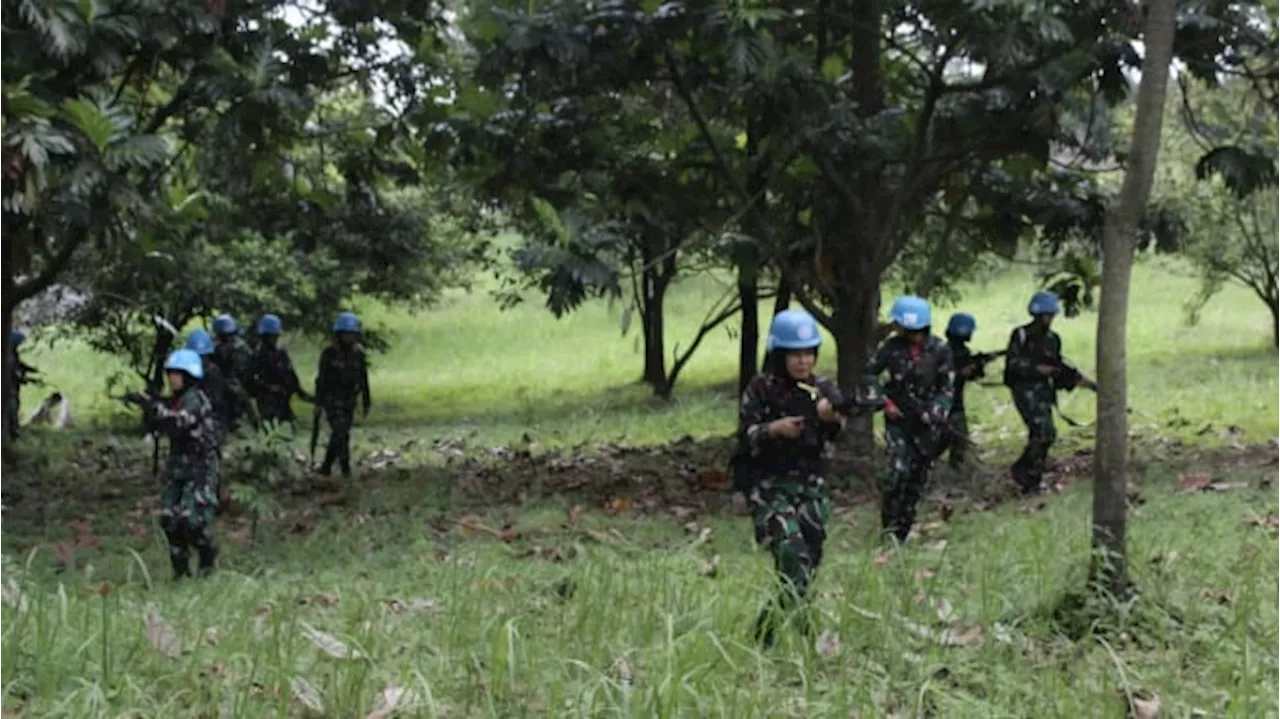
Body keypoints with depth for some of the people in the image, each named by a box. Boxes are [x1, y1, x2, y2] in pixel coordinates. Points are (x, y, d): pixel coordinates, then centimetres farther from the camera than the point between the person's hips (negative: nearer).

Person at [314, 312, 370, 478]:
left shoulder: (358, 354, 3)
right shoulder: (329, 354, -9)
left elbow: (364, 380, 8)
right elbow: (321, 379, -8)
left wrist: (366, 404, 8)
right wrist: (318, 402, -12)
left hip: (349, 401, 5)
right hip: (332, 400, -5)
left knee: (339, 434, 8)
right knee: (341, 433, -14)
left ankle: (326, 466, 18)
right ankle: (345, 467, -10)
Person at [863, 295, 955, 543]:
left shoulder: (940, 350, -8)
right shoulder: (892, 347, -4)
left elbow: (948, 389, -3)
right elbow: (869, 374, 6)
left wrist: (935, 413, -18)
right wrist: (884, 401, -5)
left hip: (926, 423, 1)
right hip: (898, 419, 0)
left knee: (917, 477, 6)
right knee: (899, 470, -18)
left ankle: (901, 532, 18)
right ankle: (889, 526, -3)